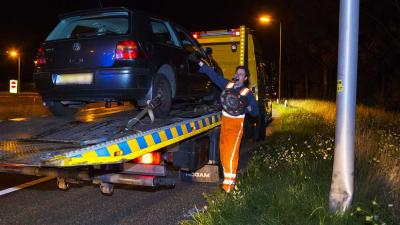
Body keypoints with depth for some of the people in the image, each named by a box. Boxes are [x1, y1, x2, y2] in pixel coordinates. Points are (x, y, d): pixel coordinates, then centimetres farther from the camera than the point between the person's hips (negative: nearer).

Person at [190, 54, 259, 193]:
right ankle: (227, 177, 20)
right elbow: (213, 74, 11)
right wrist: (199, 62, 10)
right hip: (224, 122, 5)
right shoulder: (227, 85, 7)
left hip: (236, 125, -5)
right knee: (223, 151, 7)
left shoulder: (247, 93, -3)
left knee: (231, 154, -11)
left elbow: (255, 112, -3)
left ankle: (229, 183, -9)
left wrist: (247, 106, -24)